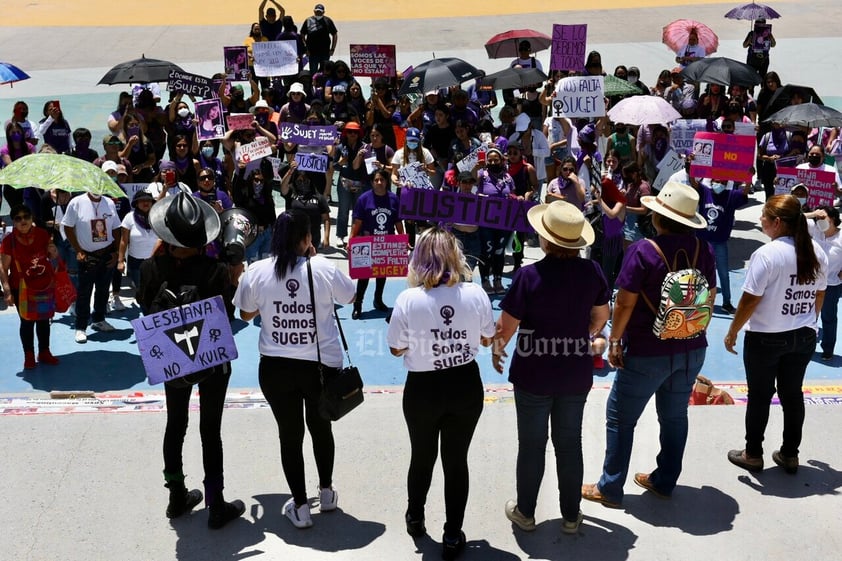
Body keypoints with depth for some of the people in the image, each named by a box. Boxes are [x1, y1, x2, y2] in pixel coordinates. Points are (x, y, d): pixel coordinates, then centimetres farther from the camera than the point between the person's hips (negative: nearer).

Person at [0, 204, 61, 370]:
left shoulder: (42, 234, -4)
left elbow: (52, 256, 12)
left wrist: (53, 252, -12)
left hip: (45, 286, 3)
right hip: (22, 289, -3)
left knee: (44, 320, 14)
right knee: (27, 321, 4)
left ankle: (44, 352, 28)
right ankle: (29, 356, 17)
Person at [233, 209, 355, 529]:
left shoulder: (257, 272, -9)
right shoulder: (324, 270, -12)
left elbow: (246, 314, 6)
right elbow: (351, 296, 8)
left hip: (276, 367, 0)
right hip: (322, 365, 0)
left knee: (290, 435, 13)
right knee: (321, 428, 22)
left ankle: (300, 508, 20)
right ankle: (326, 493, 39)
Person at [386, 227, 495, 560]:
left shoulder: (408, 300, -19)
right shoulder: (475, 294, -13)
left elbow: (396, 349, -6)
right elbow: (487, 339, 3)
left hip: (422, 390, -1)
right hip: (466, 387, 1)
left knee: (422, 458, 22)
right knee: (456, 460, 15)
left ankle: (415, 519, 45)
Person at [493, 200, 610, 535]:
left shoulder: (529, 275, -22)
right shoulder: (592, 271, -9)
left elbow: (506, 327, -16)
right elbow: (601, 316, 7)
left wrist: (497, 349, 5)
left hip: (534, 375, -3)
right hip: (576, 374, 3)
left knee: (531, 444, 13)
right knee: (569, 444, 16)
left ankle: (525, 513, 29)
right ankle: (571, 516, 28)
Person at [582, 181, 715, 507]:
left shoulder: (643, 251, -19)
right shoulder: (702, 250, -3)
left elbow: (625, 303, -17)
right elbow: (710, 299, 6)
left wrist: (614, 339, -5)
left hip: (647, 352, -5)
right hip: (692, 349, 6)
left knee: (621, 419, 8)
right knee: (675, 416, 18)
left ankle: (610, 489, 16)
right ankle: (664, 482, 31)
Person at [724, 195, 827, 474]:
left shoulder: (767, 254, -20)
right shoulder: (817, 253, 0)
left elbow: (750, 300, -19)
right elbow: (819, 296, 10)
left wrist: (732, 333, -7)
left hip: (765, 338, -6)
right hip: (804, 337, 6)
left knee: (759, 396, 9)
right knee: (793, 394, 16)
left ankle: (753, 454, 20)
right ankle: (790, 455, 26)